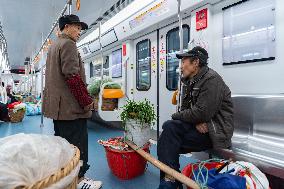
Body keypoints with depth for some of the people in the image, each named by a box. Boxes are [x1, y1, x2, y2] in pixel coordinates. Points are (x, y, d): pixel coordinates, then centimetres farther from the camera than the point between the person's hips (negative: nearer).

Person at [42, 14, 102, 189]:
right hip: (71, 106, -10)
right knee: (77, 143, -2)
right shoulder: (68, 44, -10)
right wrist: (87, 101, -16)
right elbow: (73, 76, -21)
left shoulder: (54, 46, 21)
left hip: (57, 106, 11)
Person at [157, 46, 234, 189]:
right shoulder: (189, 82, 12)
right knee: (168, 127, -19)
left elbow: (202, 113, -24)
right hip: (199, 127, 8)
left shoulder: (212, 80, -15)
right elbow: (185, 108, 11)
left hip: (215, 131, -8)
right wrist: (196, 122, -12)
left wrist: (176, 116, -9)